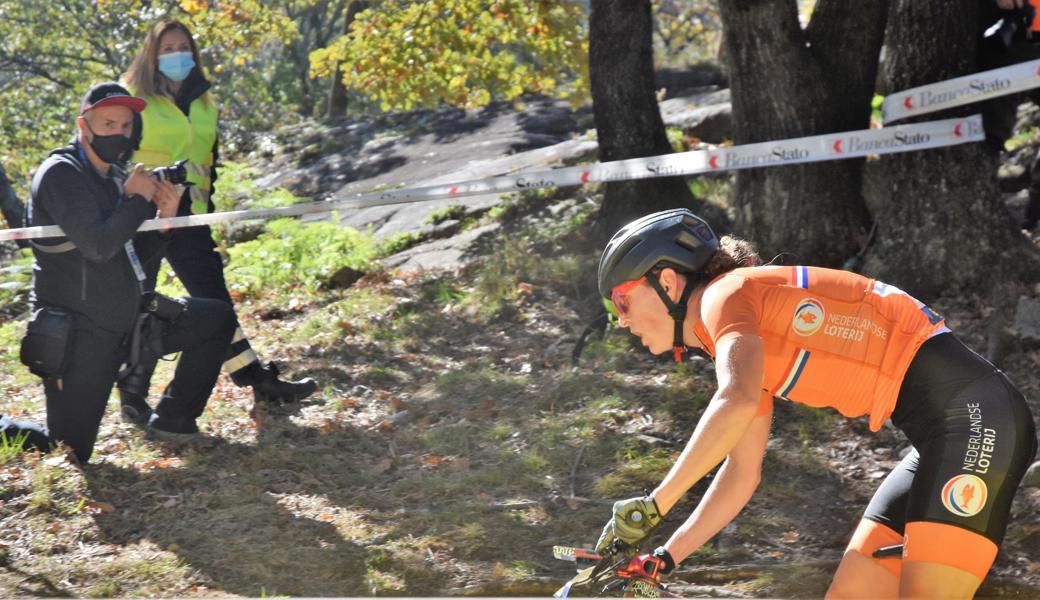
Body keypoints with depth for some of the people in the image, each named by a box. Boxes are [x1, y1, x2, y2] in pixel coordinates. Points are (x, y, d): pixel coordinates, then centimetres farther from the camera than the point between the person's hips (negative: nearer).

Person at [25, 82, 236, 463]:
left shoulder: (113, 178, 11)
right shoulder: (61, 174, -15)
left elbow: (134, 256, 16)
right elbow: (98, 246, -27)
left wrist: (163, 218, -1)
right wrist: (137, 200, -15)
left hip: (125, 322, 8)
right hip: (77, 334, -8)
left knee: (217, 318, 9)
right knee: (70, 453, -8)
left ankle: (172, 422, 13)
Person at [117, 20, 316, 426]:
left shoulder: (204, 103, 13)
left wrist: (206, 206, 18)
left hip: (187, 218, 5)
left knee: (214, 299, 6)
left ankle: (259, 381, 9)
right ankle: (133, 399, 11)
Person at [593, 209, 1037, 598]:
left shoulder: (725, 293, -7)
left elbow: (737, 402, -26)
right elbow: (742, 474, 25)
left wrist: (653, 505, -22)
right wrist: (666, 557, 20)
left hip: (969, 408, -10)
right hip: (942, 427, 10)